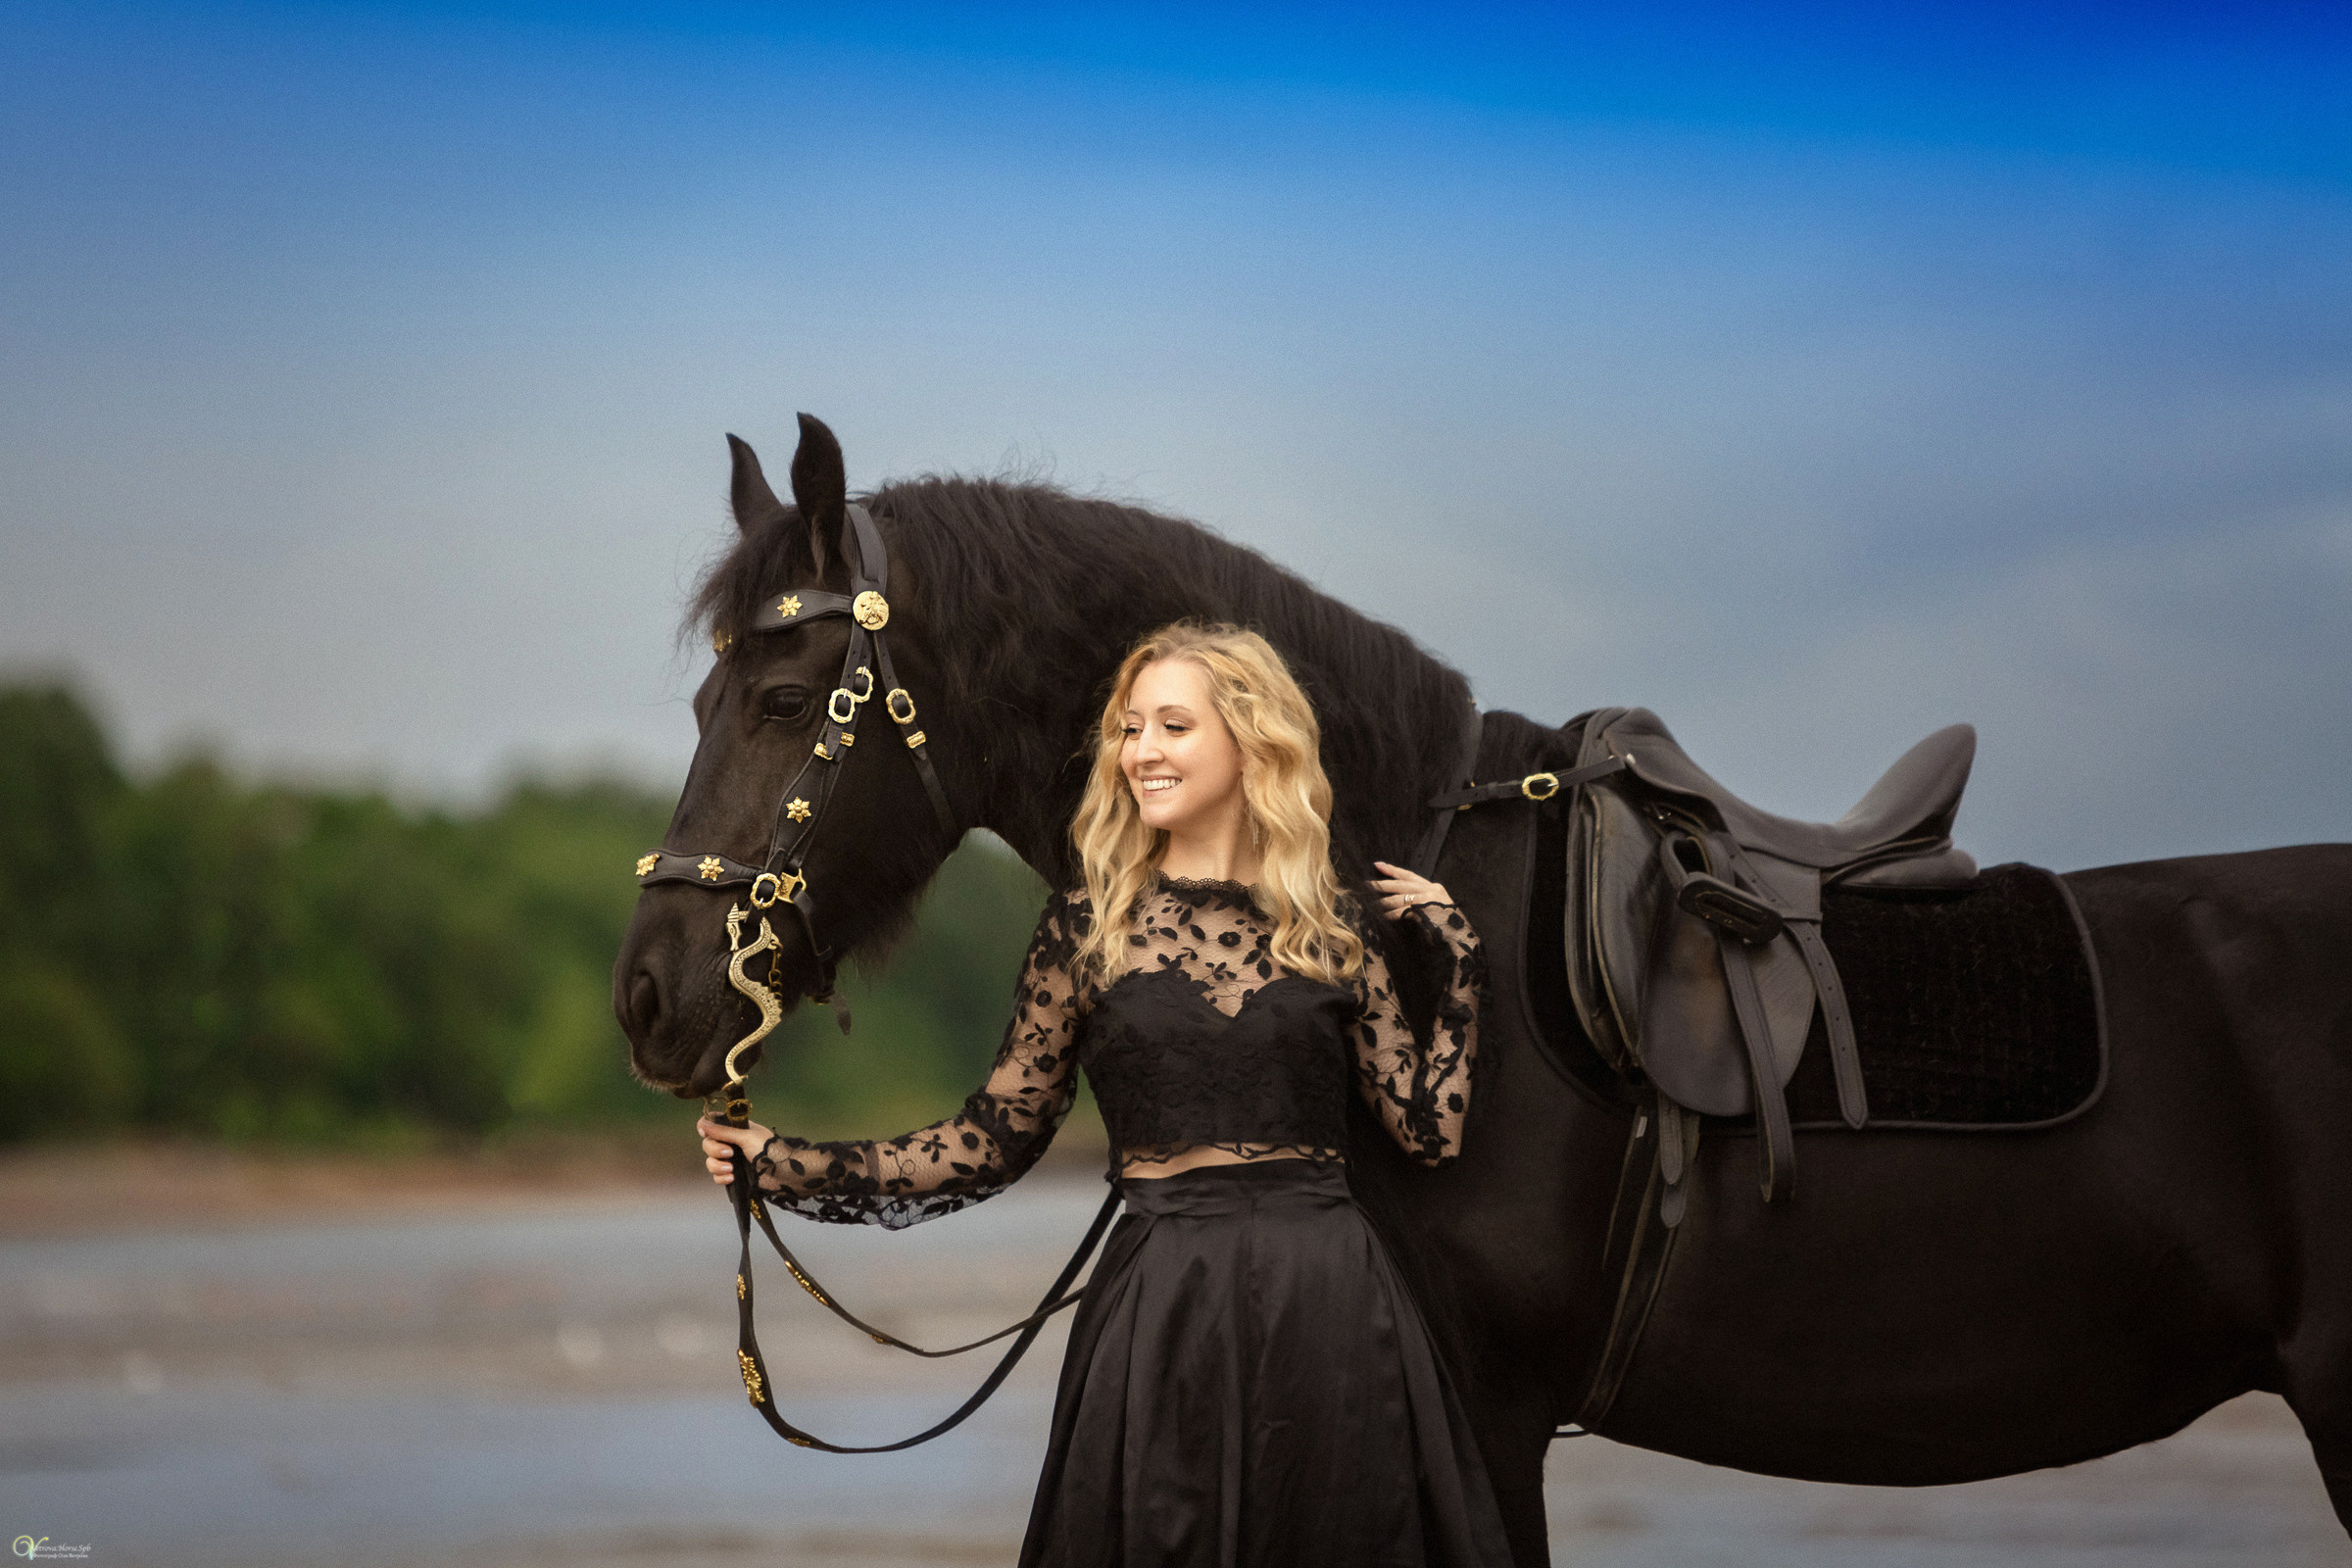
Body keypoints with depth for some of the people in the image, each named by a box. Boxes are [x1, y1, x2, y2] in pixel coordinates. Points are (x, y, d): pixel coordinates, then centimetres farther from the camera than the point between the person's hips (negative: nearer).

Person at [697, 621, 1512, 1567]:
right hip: (1168, 1307, -1)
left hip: (1330, 1309, 1)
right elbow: (994, 1141, 6)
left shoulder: (1331, 925, 7)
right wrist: (789, 1167, 0)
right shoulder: (1089, 928, 5)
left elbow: (1429, 1130, 6)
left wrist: (1458, 955, 5)